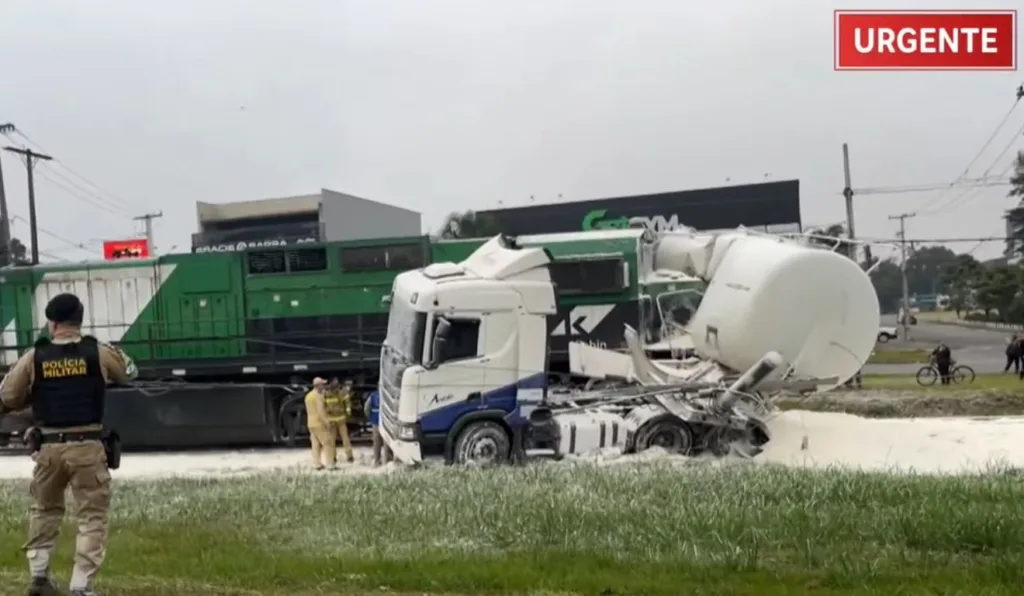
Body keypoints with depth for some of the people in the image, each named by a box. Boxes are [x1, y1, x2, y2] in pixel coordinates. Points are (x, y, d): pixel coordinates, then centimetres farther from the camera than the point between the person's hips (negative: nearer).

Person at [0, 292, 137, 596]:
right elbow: (130, 372, 16)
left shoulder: (33, 358, -1)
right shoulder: (99, 352, -3)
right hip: (87, 447, -2)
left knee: (44, 509, 25)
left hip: (48, 447, 2)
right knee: (93, 516, 5)